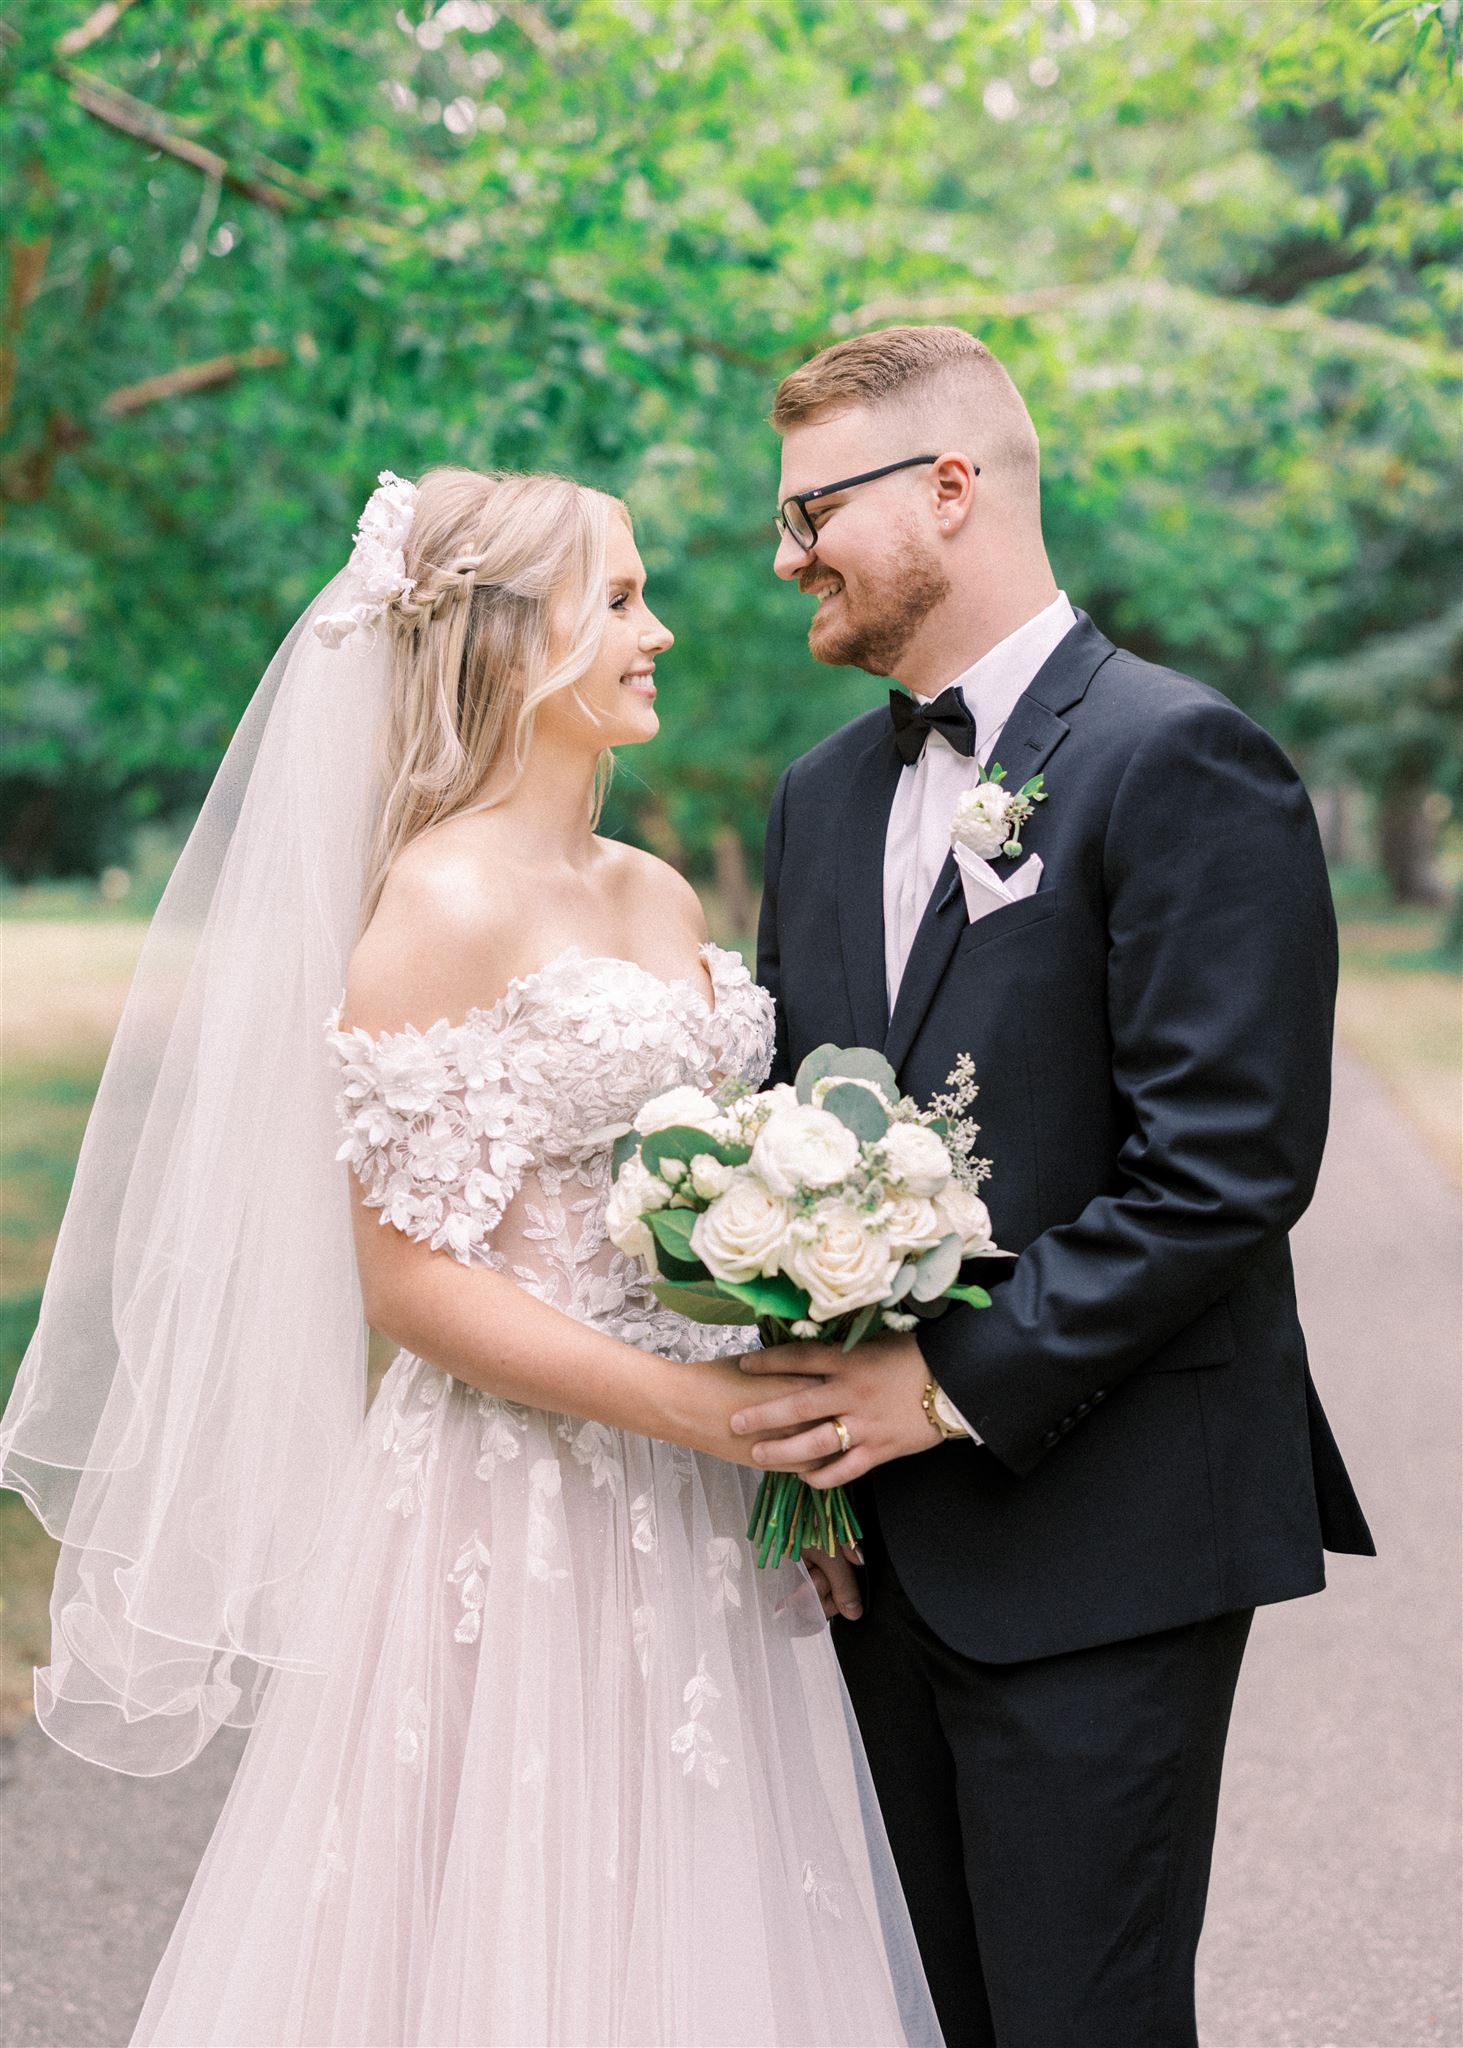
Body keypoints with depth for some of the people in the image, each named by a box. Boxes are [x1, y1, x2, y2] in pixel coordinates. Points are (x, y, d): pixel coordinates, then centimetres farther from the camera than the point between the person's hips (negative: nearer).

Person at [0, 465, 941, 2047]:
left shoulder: (659, 898, 10)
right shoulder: (440, 905, -13)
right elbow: (407, 1279, -17)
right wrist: (705, 1409, -19)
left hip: (698, 1524, 8)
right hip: (522, 1515, -7)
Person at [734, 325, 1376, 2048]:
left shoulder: (1179, 761, -11)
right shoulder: (825, 790, 13)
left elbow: (1228, 1165, -18)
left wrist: (959, 1384, -17)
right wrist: (803, 1399, 1)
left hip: (1095, 1541, -7)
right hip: (886, 1536, 7)